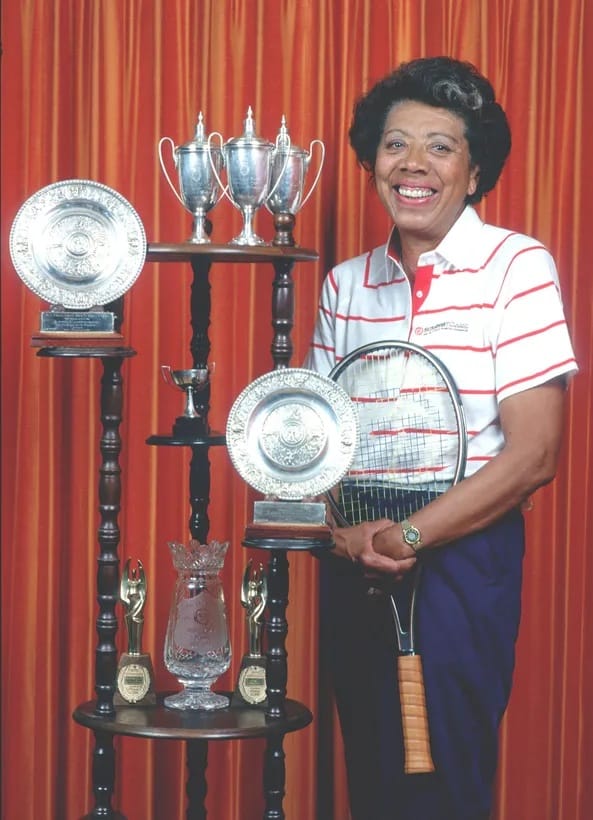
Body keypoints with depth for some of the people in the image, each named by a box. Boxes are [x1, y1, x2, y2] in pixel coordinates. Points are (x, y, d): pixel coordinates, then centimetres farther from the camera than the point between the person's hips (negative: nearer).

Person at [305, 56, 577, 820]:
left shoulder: (516, 266, -8)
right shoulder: (345, 284, 7)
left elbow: (532, 452, -13)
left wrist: (410, 537, -17)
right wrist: (346, 531, -9)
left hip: (462, 563, -5)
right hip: (353, 568, 5)